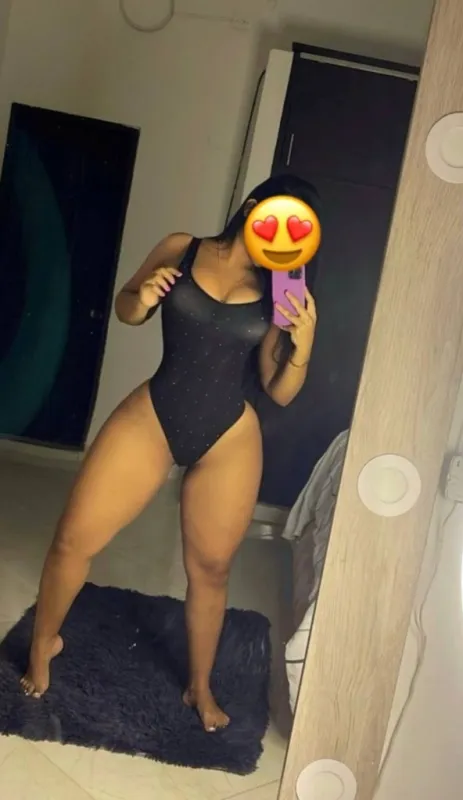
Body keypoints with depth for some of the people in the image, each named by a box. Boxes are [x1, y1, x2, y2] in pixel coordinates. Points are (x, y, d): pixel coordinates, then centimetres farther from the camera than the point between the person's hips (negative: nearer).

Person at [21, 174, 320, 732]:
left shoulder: (279, 294, -2)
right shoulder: (181, 250, -2)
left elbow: (280, 393, 1)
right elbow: (125, 311, 12)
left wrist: (302, 346, -18)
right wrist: (142, 297, -11)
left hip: (229, 439, 1)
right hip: (151, 417, 0)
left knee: (210, 568, 12)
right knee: (73, 540, 1)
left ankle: (200, 688, 37)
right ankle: (43, 643, 32)